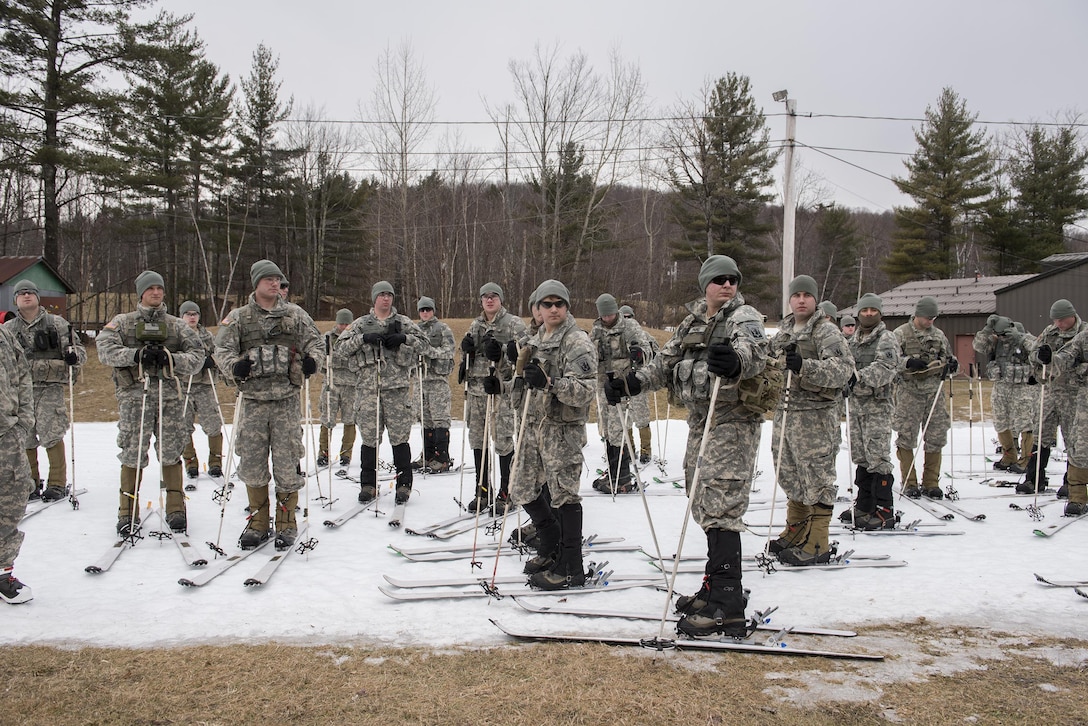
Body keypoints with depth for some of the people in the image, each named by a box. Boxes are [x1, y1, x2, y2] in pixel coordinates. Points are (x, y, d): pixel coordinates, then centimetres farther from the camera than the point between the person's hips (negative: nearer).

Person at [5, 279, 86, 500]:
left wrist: (73, 356, -14)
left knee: (51, 436, -8)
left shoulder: (57, 323, 6)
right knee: (24, 438, 6)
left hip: (50, 387, -3)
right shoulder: (8, 329, 13)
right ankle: (30, 483, 20)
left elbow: (79, 348, 7)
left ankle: (57, 484, 2)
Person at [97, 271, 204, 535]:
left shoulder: (177, 326, 14)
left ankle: (176, 510, 15)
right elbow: (105, 349, -2)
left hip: (169, 395, 1)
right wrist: (136, 355, -16)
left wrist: (170, 358, -11)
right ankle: (128, 513, 10)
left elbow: (197, 357, 5)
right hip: (133, 394, -1)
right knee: (132, 454, -1)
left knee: (171, 453, 3)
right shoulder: (122, 322, 13)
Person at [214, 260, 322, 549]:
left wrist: (311, 358, -9)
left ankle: (286, 524, 13)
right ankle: (258, 523, 20)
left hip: (286, 398, -1)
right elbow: (222, 348, 5)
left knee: (287, 462, -1)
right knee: (251, 462, 5)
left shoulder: (295, 314, 8)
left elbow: (314, 340, 12)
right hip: (253, 399, 1)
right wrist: (234, 366, -15)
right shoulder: (238, 318, 8)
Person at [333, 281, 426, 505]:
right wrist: (363, 338, -9)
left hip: (397, 387, 0)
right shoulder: (361, 324, 12)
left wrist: (403, 338, -8)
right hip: (368, 387, 0)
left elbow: (423, 342, 9)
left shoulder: (403, 322, 13)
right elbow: (339, 348, 5)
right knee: (369, 438, 2)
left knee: (400, 437, -1)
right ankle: (368, 484, 13)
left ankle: (404, 484, 9)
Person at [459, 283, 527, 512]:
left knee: (503, 441, -5)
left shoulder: (514, 324, -1)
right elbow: (466, 356, 24)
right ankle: (482, 491, 20)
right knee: (477, 439, 8)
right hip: (476, 389, 6)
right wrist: (466, 348, 2)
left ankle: (507, 492, 9)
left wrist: (501, 352, -22)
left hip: (502, 389, -6)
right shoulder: (475, 326, 17)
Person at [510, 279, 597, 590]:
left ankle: (570, 569, 6)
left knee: (563, 495, -5)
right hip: (535, 424, 9)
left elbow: (585, 390, -22)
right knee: (523, 491, 13)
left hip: (564, 428, -8)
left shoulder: (577, 342, -11)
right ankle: (550, 549, 33)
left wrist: (549, 382, -34)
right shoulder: (536, 341, 15)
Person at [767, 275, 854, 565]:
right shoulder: (783, 332, 16)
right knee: (791, 476, 15)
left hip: (816, 416, -7)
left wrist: (804, 366, -32)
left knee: (817, 479, -3)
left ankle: (817, 544, 2)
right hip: (785, 412, 8)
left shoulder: (827, 331, -7)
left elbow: (843, 368, -21)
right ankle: (795, 533, 28)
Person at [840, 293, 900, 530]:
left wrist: (860, 376, -34)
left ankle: (884, 511, -6)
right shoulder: (852, 340, 17)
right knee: (861, 457, 11)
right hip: (856, 403, 7)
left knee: (878, 457, -10)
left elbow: (885, 368, -21)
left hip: (878, 404, -7)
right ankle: (864, 506, 21)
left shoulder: (886, 339, -4)